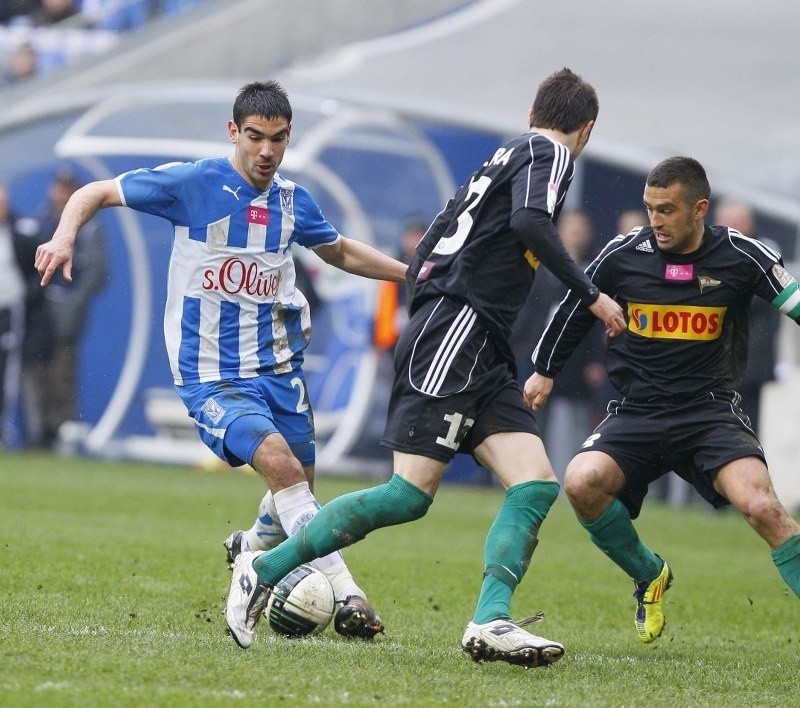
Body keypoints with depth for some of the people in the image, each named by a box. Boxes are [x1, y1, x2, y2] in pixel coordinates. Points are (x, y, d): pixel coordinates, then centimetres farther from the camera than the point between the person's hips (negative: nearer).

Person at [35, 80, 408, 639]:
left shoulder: (293, 200, 6)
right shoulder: (194, 183, -10)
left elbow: (341, 251, 26)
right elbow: (96, 193, -4)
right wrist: (65, 236, -23)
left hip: (278, 367, 6)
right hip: (212, 378, -6)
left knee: (298, 487, 15)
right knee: (279, 463, -27)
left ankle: (251, 550, 50)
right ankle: (346, 594, -29)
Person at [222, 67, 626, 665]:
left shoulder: (506, 156, 25)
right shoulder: (550, 154, 0)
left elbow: (431, 248, 24)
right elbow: (529, 221, -21)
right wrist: (591, 294, -15)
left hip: (481, 354, 10)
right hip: (455, 331, -10)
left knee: (536, 484, -5)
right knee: (411, 493, -13)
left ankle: (490, 622, -18)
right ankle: (264, 569, -5)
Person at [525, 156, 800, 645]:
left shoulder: (741, 255, -6)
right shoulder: (623, 254, -1)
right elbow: (575, 308, 15)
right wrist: (545, 371, 26)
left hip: (711, 411, -2)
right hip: (637, 412, 2)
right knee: (582, 483, -23)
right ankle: (649, 576, 6)